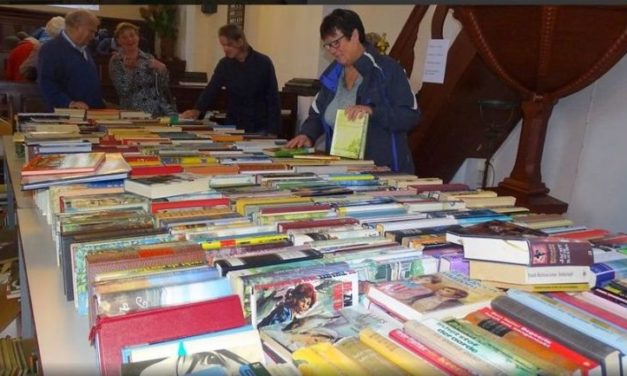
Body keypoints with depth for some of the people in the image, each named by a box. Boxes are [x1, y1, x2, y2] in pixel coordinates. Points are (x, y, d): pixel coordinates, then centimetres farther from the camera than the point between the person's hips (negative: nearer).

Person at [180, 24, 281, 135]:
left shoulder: (263, 63, -8)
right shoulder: (224, 64, 1)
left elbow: (273, 99, -7)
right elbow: (211, 90, -8)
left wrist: (272, 131, -13)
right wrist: (197, 110, -27)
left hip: (260, 127, -2)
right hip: (234, 125, 3)